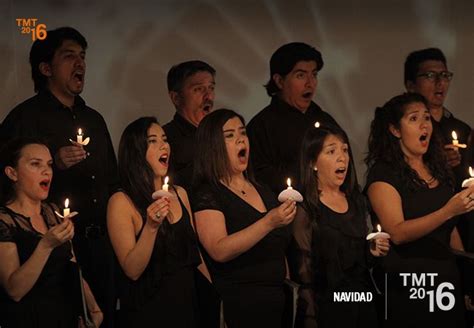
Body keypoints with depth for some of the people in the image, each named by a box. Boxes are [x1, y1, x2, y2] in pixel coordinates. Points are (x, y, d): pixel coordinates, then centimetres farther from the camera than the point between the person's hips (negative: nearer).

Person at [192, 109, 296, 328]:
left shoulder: (262, 191, 14)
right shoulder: (207, 195, -8)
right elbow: (219, 251, -22)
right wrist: (269, 222, -27)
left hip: (278, 300, 7)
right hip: (240, 306, -6)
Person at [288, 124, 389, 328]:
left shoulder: (357, 201, 10)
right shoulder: (304, 209, -11)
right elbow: (303, 274, -12)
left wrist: (373, 252, 1)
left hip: (363, 304, 6)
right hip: (327, 309, -6)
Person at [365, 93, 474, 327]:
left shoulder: (437, 168, 14)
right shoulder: (383, 173, -7)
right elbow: (397, 233, -19)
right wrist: (448, 210, -27)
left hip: (446, 280, 6)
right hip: (407, 287, -6)